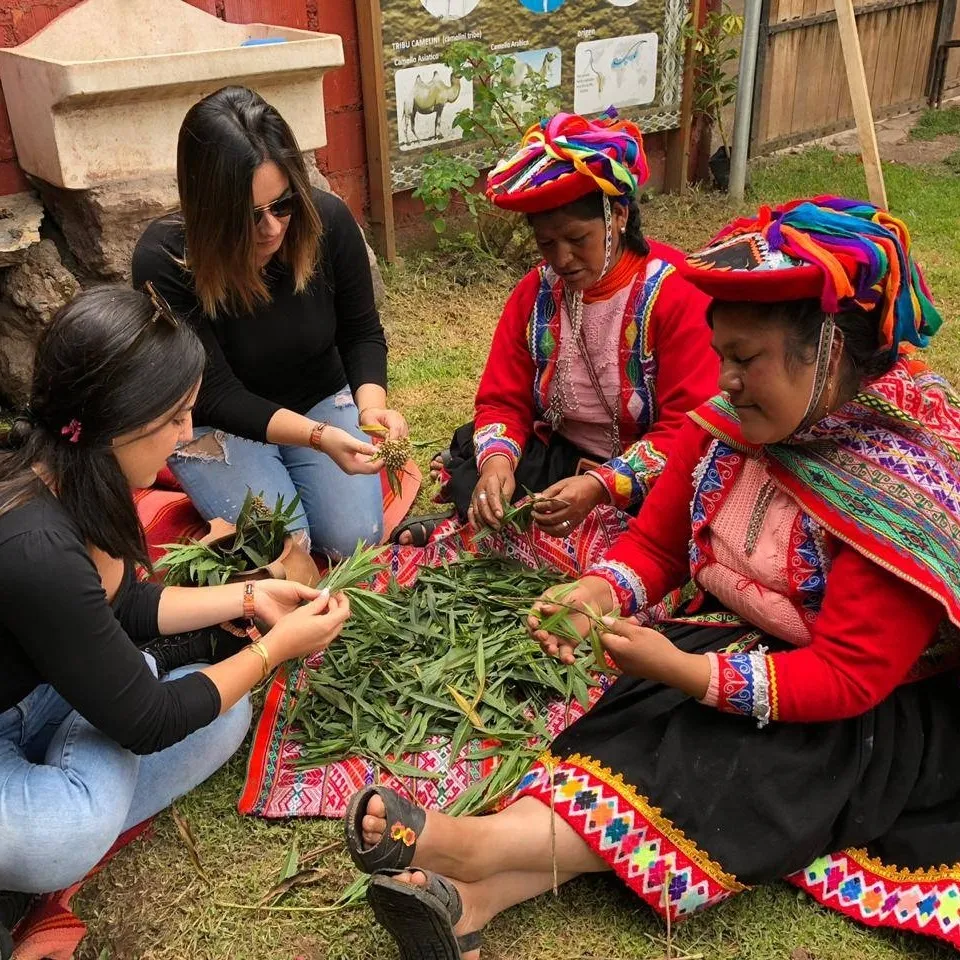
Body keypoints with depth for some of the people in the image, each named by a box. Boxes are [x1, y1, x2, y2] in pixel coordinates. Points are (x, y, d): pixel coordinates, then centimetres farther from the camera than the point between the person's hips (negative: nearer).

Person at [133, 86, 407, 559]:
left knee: (355, 539, -13)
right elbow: (218, 397, -25)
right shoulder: (163, 260, -27)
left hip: (322, 400, 2)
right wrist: (318, 437, -39)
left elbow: (362, 333, -6)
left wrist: (371, 404, -26)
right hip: (216, 425, -2)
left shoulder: (327, 220, -20)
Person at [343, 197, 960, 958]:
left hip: (876, 712, -5)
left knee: (732, 773, -30)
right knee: (635, 737, -22)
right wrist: (594, 596, -20)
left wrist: (687, 674, -35)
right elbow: (656, 541, 2)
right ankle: (476, 897, -39)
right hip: (736, 641, 5)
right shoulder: (733, 423, -7)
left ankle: (474, 846, -40)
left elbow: (847, 678, -26)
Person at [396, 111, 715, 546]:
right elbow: (503, 401, 0)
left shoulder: (676, 293, -16)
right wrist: (497, 459, -24)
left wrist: (602, 486, -34)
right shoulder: (535, 293, 0)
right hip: (558, 456, 3)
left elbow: (688, 428, -20)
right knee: (467, 450, -13)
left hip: (646, 474, -3)